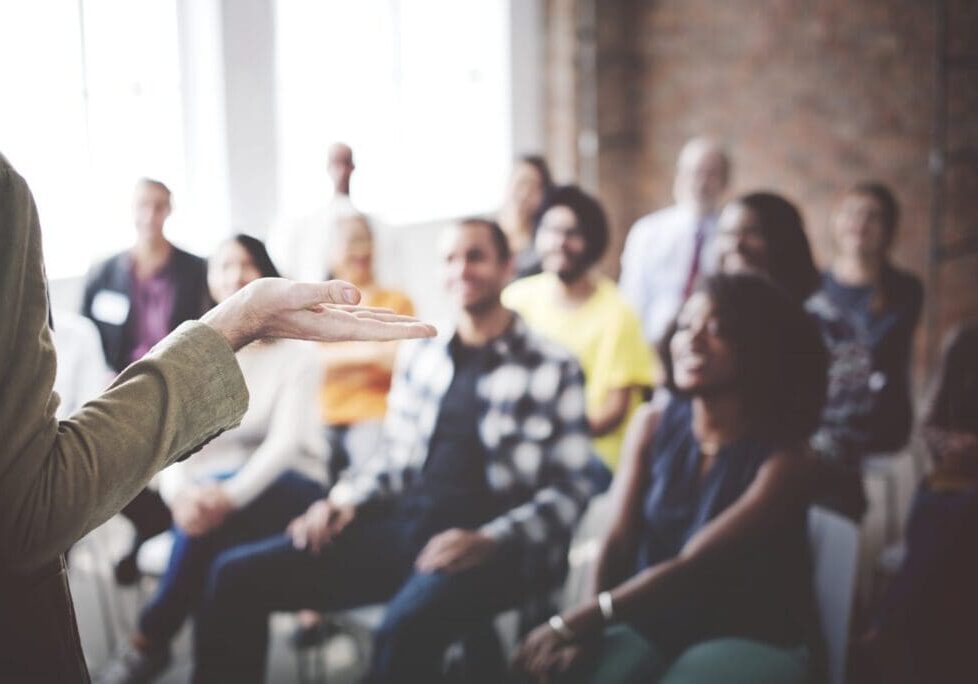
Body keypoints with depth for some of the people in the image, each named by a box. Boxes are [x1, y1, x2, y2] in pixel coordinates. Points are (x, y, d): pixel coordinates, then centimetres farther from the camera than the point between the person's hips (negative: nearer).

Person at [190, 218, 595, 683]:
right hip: (403, 527, 6)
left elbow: (568, 489, -4)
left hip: (488, 545, -5)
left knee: (405, 629, -37)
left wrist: (491, 540, -19)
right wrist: (345, 500, 2)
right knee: (237, 575, -9)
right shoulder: (418, 357, 17)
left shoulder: (553, 369, 1)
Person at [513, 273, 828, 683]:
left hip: (752, 638, -3)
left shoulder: (781, 457, -13)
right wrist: (584, 633, -23)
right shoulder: (653, 424, 1)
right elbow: (618, 542, -5)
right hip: (650, 620, 3)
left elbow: (690, 568, -22)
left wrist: (573, 625, -29)